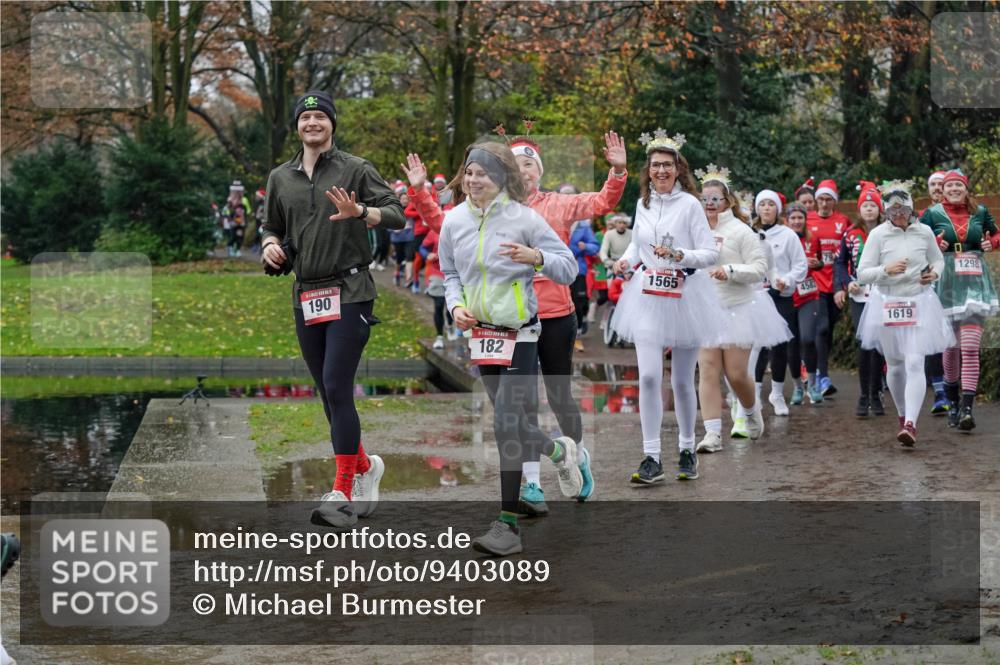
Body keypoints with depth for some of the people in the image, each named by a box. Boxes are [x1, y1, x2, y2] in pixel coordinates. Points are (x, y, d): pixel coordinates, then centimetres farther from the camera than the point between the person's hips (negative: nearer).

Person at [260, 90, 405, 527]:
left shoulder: (355, 169, 0)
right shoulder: (280, 178, 14)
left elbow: (396, 213, -7)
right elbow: (271, 225, 25)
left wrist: (359, 212, -26)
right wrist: (271, 244, 3)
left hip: (350, 293, -6)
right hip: (306, 295, 6)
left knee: (337, 389, -14)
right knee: (328, 393, 11)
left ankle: (343, 494, -12)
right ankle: (364, 466, 30)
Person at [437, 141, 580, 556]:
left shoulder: (523, 218, -10)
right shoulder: (454, 220, 2)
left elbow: (569, 268, -7)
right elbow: (450, 273, 15)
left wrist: (537, 257, -26)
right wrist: (456, 305, -4)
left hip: (520, 334, -5)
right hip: (480, 335, 5)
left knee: (507, 425, -12)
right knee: (513, 425, 14)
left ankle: (508, 525, -6)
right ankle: (560, 450, 46)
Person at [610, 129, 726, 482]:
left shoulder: (690, 204, -8)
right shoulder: (642, 204, 6)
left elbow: (712, 254, -9)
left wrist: (679, 255, -24)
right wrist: (627, 260, 2)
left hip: (684, 297, -3)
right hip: (648, 296, 3)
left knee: (682, 381, 8)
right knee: (648, 376, -9)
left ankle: (687, 450, 27)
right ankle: (651, 457, -5)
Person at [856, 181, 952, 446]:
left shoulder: (924, 232, 0)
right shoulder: (878, 234, -6)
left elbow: (938, 259, 17)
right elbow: (862, 274, -7)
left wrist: (935, 273, -5)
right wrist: (886, 270, -24)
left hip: (919, 304, 0)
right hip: (887, 304, 0)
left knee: (915, 363, -15)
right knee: (895, 366, 12)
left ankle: (911, 424, -23)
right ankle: (902, 415, 34)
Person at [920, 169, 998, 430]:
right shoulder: (933, 214, 2)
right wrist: (934, 245, -11)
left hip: (975, 283, 0)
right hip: (947, 284, 0)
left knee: (970, 348, -11)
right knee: (951, 347, 10)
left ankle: (967, 408, -15)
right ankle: (953, 403, 26)